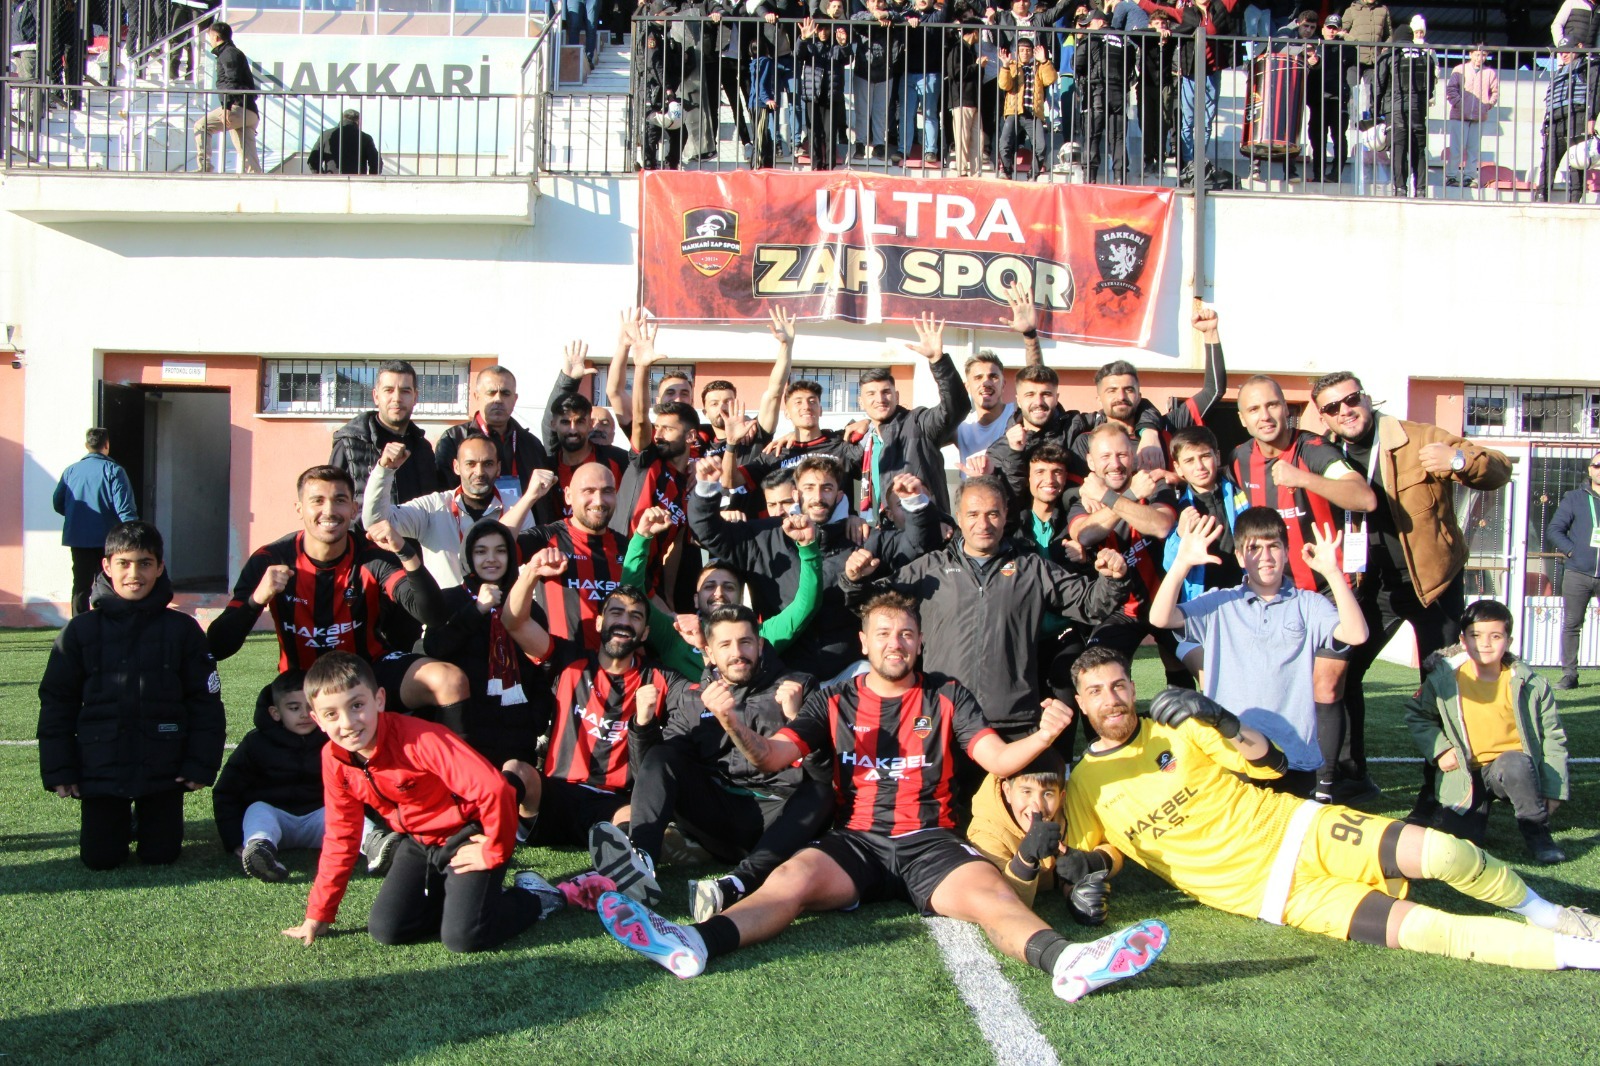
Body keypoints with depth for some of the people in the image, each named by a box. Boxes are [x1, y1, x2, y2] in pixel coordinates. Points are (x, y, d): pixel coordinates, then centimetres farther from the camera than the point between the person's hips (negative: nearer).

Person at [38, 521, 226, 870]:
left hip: (163, 773, 0)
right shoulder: (80, 631, -1)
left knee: (161, 855, 4)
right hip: (100, 772, 1)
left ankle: (151, 818, 37)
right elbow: (56, 704, 3)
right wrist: (58, 771, -1)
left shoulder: (182, 630, -3)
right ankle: (120, 821, 35)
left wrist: (201, 765, -6)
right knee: (100, 858, 3)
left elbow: (206, 702, 0)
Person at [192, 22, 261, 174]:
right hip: (250, 112, 9)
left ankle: (204, 167, -15)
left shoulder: (228, 53, -1)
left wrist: (226, 107, -25)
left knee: (201, 125, -9)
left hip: (239, 107, -9)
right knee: (248, 157, 5)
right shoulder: (235, 53, 28)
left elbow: (232, 82, -16)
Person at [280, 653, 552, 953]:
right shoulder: (334, 760, -8)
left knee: (462, 937, -19)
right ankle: (453, 895, 17)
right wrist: (317, 915, 6)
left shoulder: (419, 740, -31)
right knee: (385, 931, -7)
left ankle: (531, 897, 8)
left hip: (468, 837, -7)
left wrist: (493, 853, -21)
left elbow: (494, 788, -35)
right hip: (419, 844, 7)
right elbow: (341, 837, 5)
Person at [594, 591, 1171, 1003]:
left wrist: (1042, 736, -20)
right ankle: (693, 944, -52)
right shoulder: (835, 702, 13)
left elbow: (999, 760, 3)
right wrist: (734, 725, -20)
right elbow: (771, 756, 2)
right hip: (854, 841, 0)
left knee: (989, 892, -30)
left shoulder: (946, 696, 13)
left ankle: (1066, 961, -57)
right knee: (790, 877, -29)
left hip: (929, 842, 0)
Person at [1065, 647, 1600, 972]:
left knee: (1444, 852, -18)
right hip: (1267, 894, -2)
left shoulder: (1178, 726, 2)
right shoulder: (1084, 786, 0)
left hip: (1296, 829, 2)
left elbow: (1270, 763, 0)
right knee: (1419, 928, -20)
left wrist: (1224, 722, -20)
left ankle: (1538, 910, 12)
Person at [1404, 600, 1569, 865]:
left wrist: (1552, 791, -8)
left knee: (1514, 763, -36)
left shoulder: (1531, 685, -7)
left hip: (1515, 769, 0)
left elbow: (1553, 738, -1)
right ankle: (1479, 806, 15)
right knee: (1454, 833, -19)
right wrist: (1439, 750, -5)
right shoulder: (1444, 679, -5)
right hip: (1465, 774, 1)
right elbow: (1416, 715, 10)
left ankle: (1536, 831, -15)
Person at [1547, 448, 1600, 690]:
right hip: (1577, 573, 0)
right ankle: (1569, 674, 9)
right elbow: (1554, 530, 5)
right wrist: (1572, 551, -8)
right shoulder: (1574, 498, 7)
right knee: (1571, 624, 3)